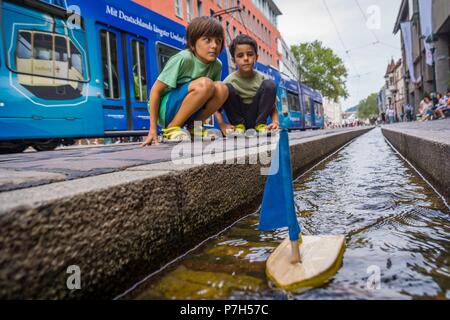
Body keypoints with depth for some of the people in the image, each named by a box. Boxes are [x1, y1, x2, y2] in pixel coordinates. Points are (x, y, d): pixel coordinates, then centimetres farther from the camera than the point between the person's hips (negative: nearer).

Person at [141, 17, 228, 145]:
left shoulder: (217, 65, -2)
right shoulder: (183, 59, -20)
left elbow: (213, 98, 10)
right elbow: (156, 90, -18)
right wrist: (153, 130, -19)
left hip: (187, 110, 6)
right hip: (165, 108, -6)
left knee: (221, 89, -16)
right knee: (205, 84, -29)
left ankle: (192, 127, -1)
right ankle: (172, 128, -15)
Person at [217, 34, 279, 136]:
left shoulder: (261, 79, -6)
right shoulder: (230, 80, -9)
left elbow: (272, 107, -4)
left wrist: (275, 122, -24)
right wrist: (222, 125, -28)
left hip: (255, 118, 1)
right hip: (238, 119, 0)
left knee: (269, 85, -18)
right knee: (227, 89, -24)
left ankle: (260, 124, -10)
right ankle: (239, 125, -10)